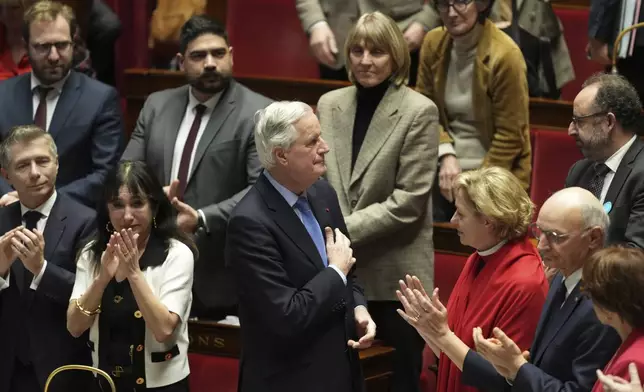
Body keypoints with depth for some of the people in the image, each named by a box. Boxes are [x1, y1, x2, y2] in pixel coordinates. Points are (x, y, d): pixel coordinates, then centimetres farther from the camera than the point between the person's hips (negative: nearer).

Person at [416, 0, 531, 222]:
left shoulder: (504, 55, -18)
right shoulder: (433, 43, -2)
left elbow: (510, 135, -14)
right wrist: (446, 155, -10)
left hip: (495, 179, -5)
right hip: (445, 171, 5)